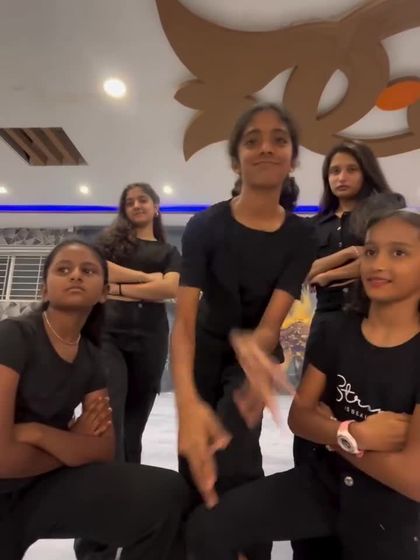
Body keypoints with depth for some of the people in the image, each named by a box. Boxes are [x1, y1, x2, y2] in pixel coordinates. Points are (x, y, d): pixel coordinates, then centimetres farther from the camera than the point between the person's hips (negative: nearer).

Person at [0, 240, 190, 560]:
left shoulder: (92, 358, -1)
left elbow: (103, 452, -6)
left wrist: (38, 432, -20)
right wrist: (72, 446, -8)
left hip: (39, 486, 4)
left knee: (165, 494, -15)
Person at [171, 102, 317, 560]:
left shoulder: (300, 237, -15)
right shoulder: (205, 225, -19)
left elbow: (272, 324, -23)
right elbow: (184, 319, -27)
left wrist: (250, 344, -48)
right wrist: (187, 402, -43)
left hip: (254, 353, 0)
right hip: (204, 353, 1)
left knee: (231, 462, -22)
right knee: (194, 467, 7)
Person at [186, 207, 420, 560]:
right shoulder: (337, 332, -4)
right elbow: (299, 416, -3)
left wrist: (331, 430, -11)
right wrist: (353, 434, -21)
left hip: (391, 513, -2)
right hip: (325, 481, 3)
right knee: (208, 528, -12)